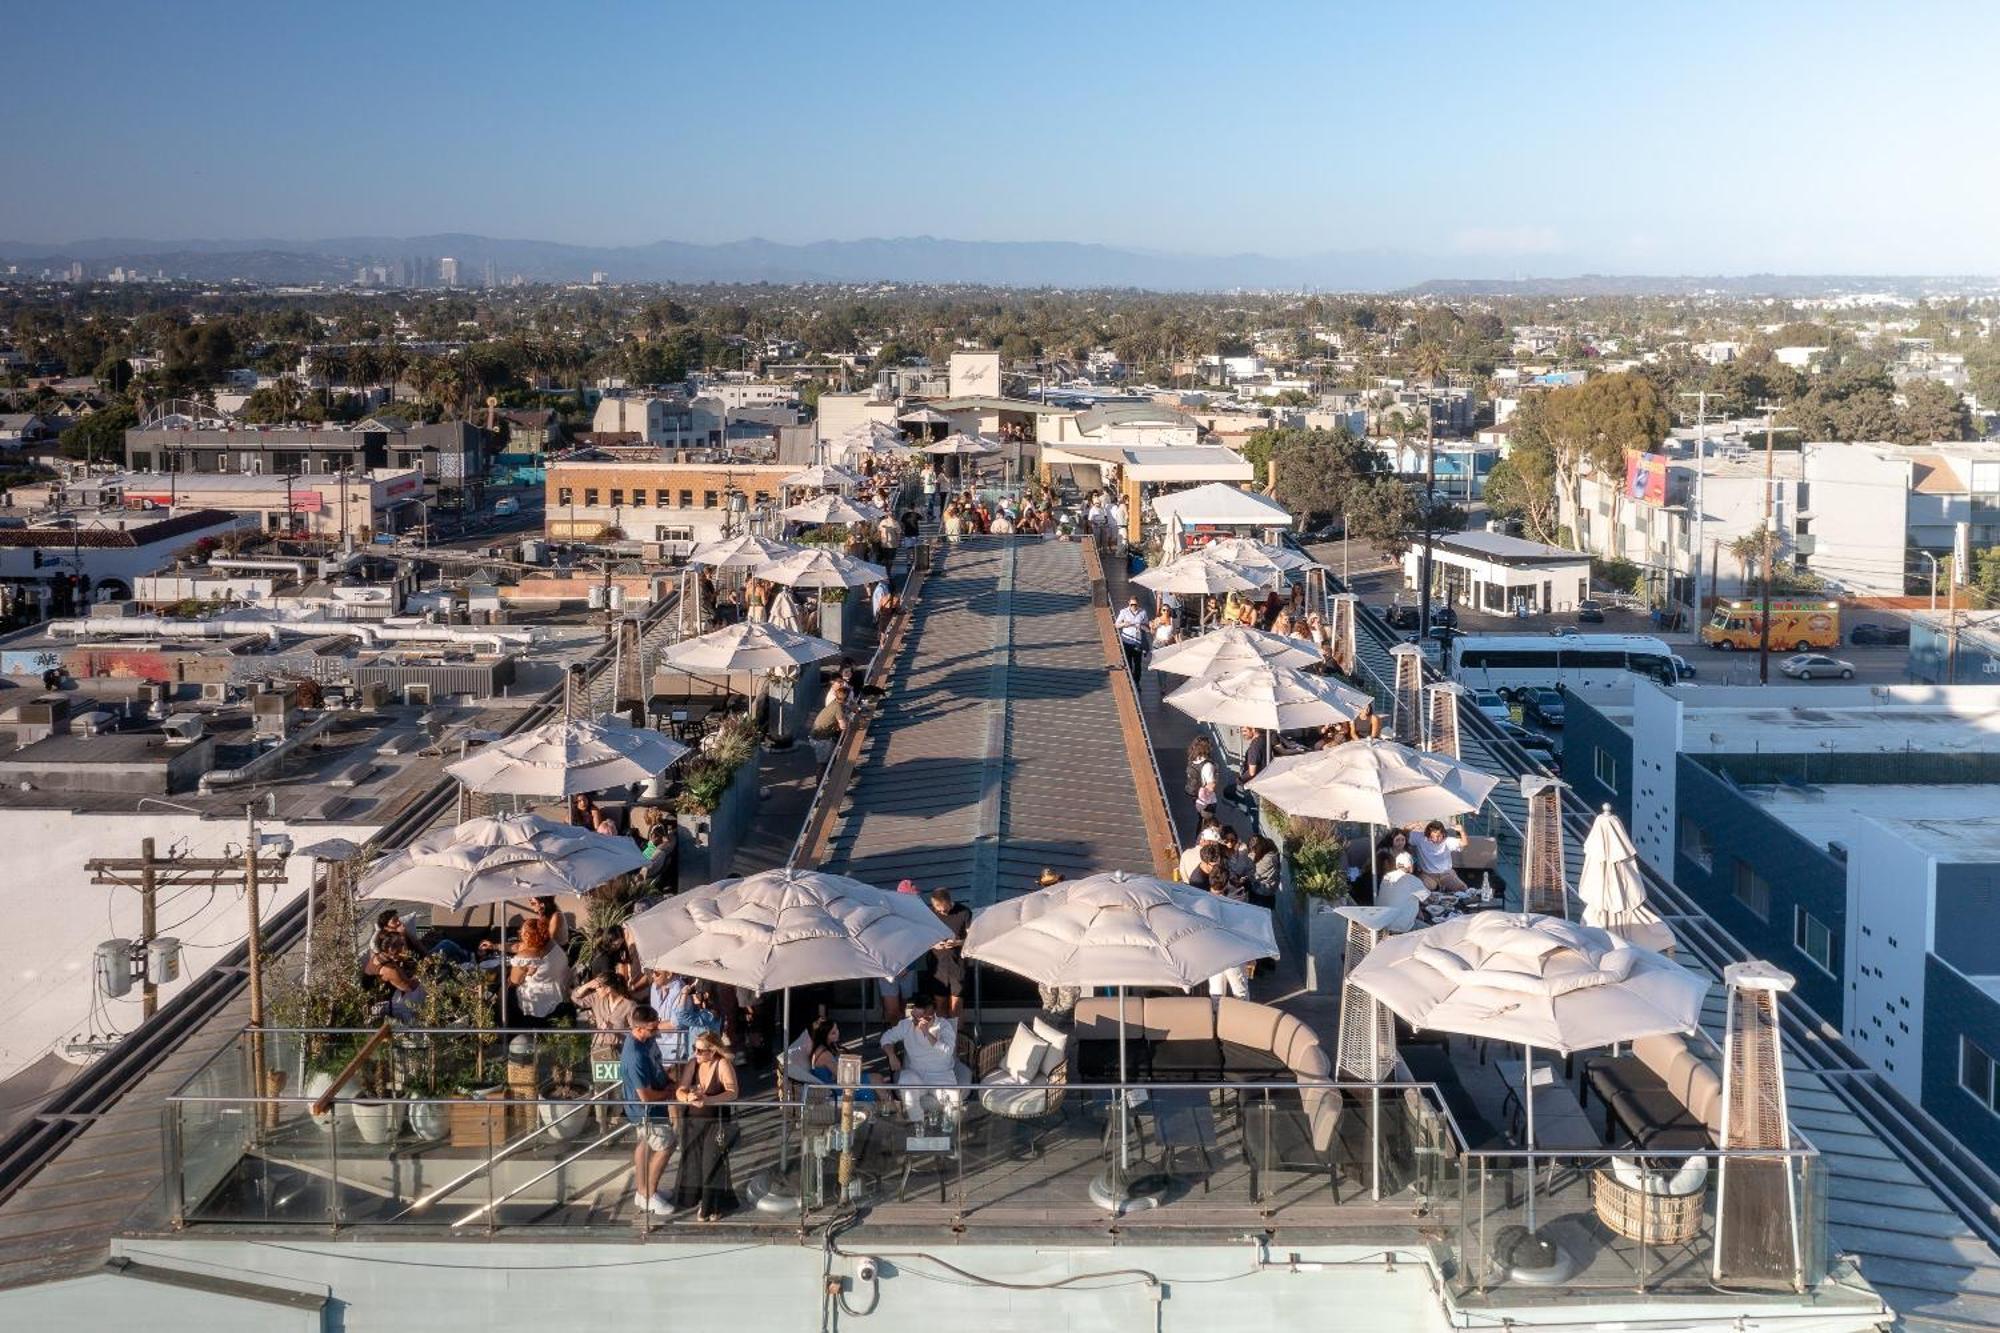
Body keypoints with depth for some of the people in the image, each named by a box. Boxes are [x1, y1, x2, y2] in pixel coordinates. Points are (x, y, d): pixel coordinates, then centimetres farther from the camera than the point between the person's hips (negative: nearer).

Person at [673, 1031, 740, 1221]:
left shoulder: (723, 1065, -13)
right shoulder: (692, 1064, 0)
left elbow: (732, 1093, -23)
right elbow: (680, 1091, -5)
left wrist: (707, 1100, -35)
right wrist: (688, 1097, -29)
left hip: (716, 1122, -4)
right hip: (692, 1120, 4)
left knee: (712, 1163, -9)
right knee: (692, 1162, 4)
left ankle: (713, 1206, 8)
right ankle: (698, 1199, 25)